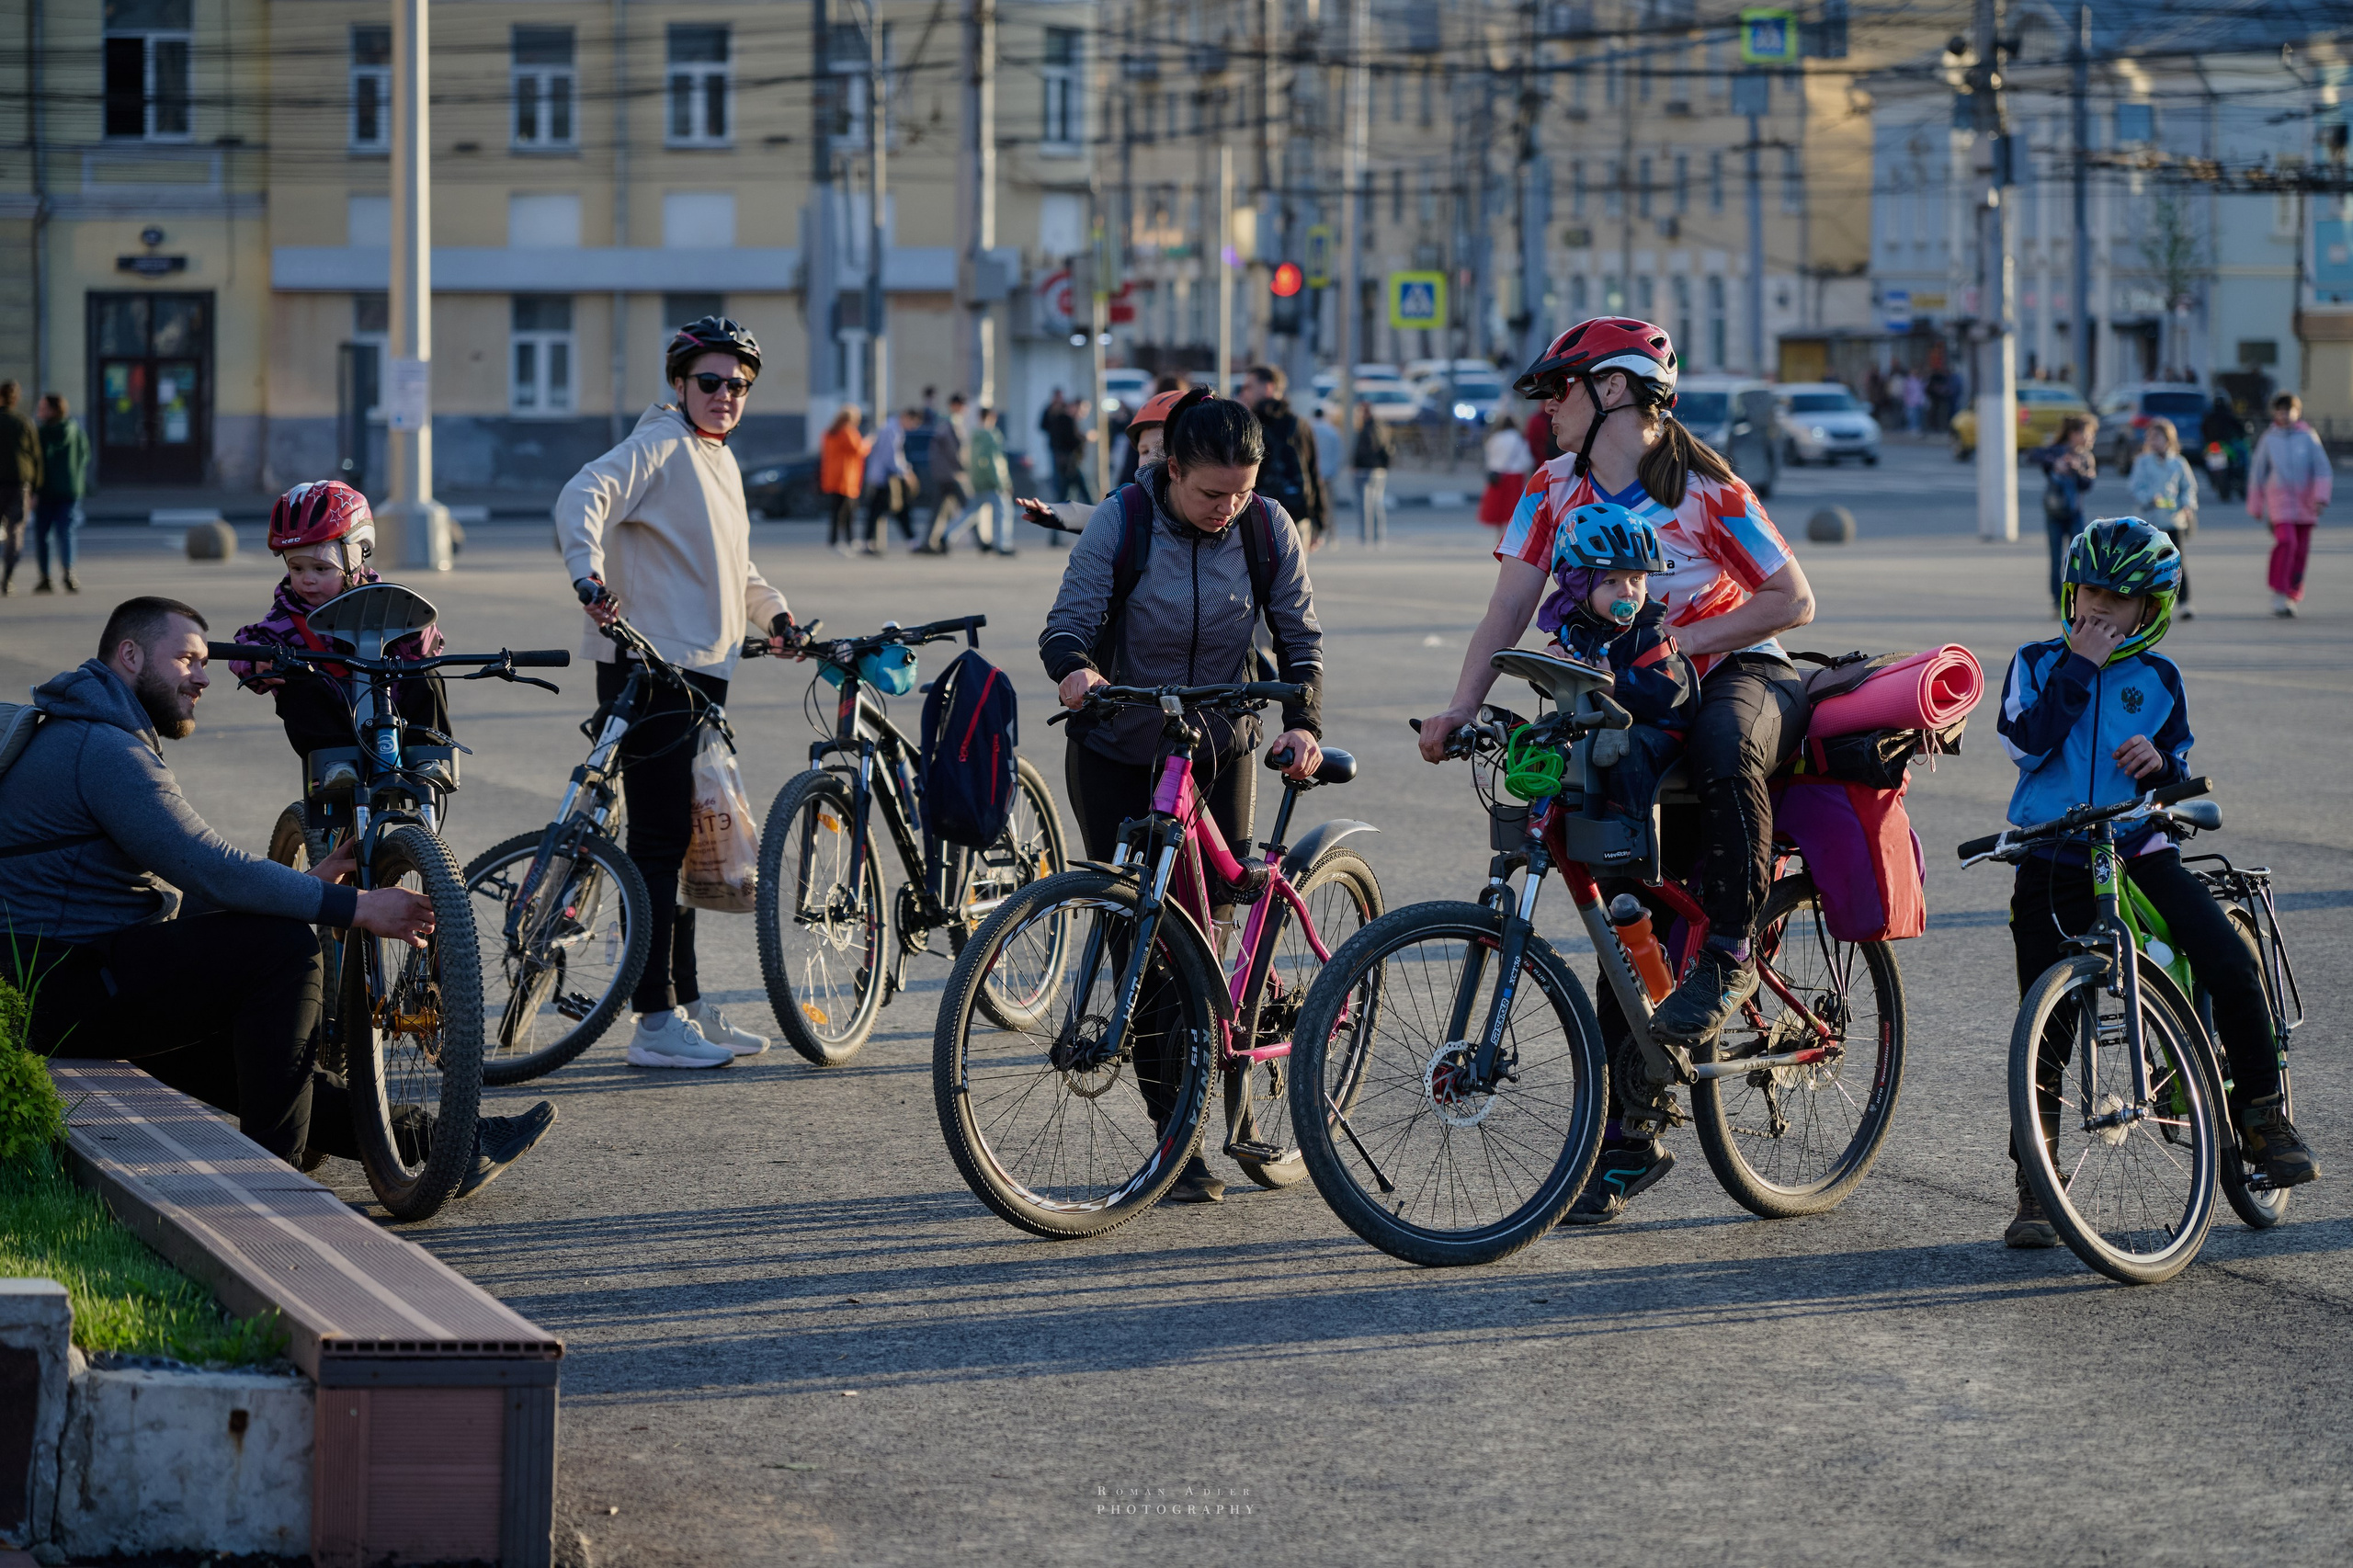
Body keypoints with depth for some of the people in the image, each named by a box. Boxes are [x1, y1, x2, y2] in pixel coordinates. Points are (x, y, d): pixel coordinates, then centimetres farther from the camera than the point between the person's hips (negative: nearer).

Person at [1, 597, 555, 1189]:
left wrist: (310, 884, 4)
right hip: (66, 989, -11)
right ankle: (273, 1175, -13)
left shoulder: (90, 737, 22)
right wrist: (354, 907, -20)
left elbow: (193, 886, 17)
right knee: (282, 946, -17)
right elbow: (210, 872, -24)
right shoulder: (103, 749, -16)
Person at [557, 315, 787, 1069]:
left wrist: (773, 610, 20)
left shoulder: (721, 461, 19)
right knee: (659, 842, -9)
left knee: (684, 839, 15)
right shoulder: (660, 446, -9)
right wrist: (590, 575, -41)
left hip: (702, 670, 9)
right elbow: (583, 496, -25)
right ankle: (657, 1022, -8)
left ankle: (688, 1002, 23)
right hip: (648, 670, -9)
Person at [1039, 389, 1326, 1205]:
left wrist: (1302, 723, -20)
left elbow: (1300, 639, -3)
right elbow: (1068, 623, -16)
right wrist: (1075, 670, -40)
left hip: (1220, 753, 2)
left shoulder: (1269, 528, -8)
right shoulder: (1120, 524, -15)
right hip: (1118, 757, -2)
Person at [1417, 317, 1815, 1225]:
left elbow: (1792, 600, -14)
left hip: (1738, 676, -5)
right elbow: (1509, 608, -6)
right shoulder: (1555, 490, 0)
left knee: (1721, 743, -42)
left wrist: (1683, 638, -24)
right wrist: (1460, 706, -21)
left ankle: (1730, 956, -28)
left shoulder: (1704, 489, -14)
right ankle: (1632, 1132, 7)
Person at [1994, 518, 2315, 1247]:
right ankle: (2035, 1184, 5)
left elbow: (2182, 776, 12)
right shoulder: (2037, 664, 3)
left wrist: (2159, 762, -10)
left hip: (2139, 851, 1)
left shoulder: (2158, 679, 8)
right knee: (2046, 1027, -5)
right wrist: (2077, 667, -15)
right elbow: (2028, 742, -14)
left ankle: (2261, 1113, 0)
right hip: (2052, 861, -1)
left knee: (2231, 964, -18)